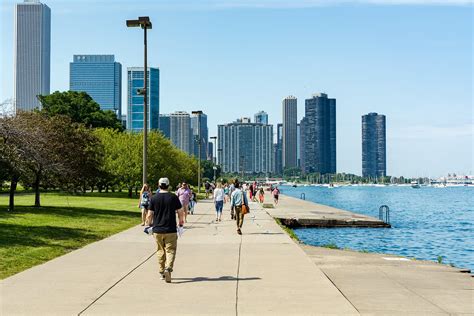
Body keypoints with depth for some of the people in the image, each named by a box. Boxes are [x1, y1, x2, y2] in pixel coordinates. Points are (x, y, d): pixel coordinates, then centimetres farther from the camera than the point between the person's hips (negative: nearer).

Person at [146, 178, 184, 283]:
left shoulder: (154, 198, 0)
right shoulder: (173, 197, -4)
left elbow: (149, 216, 1)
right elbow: (181, 213, -2)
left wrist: (150, 225, 17)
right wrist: (181, 224, 12)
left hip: (157, 230, 2)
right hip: (171, 230, -2)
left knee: (160, 251, 15)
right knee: (170, 250, 0)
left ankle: (162, 272, 20)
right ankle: (168, 268, -22)